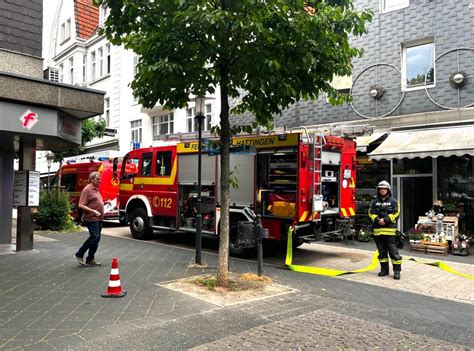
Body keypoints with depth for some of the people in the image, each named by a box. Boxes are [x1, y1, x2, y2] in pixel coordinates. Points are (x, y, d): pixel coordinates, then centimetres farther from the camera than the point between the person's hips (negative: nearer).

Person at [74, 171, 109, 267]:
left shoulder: (96, 189, 16)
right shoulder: (87, 189, -12)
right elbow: (81, 205, -18)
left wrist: (105, 202, 10)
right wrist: (93, 211, -25)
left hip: (98, 219, 9)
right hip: (92, 219, -9)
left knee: (97, 239, 9)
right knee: (94, 237, -15)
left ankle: (90, 259, 16)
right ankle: (79, 255, -1)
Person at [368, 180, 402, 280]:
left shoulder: (393, 201, 3)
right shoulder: (375, 201, 12)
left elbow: (396, 213, -5)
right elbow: (371, 213, 6)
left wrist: (386, 220, -16)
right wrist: (377, 220, -12)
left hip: (390, 230, -3)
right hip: (378, 230, 3)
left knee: (393, 251, -5)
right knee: (381, 251, 11)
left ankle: (397, 270, 1)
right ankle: (384, 269, 20)